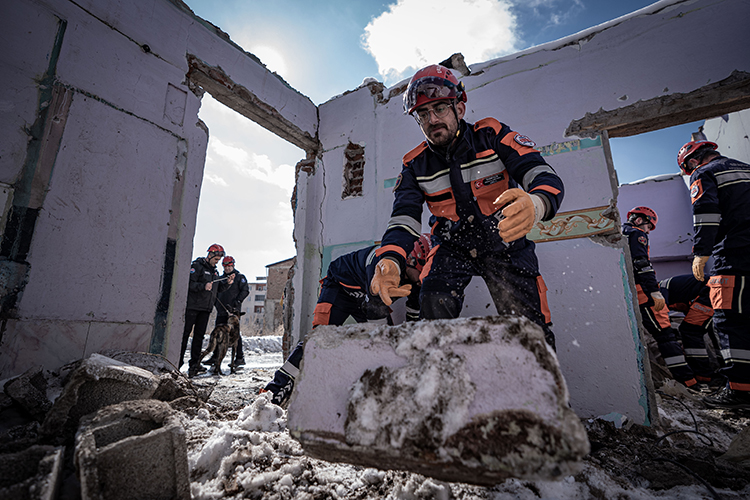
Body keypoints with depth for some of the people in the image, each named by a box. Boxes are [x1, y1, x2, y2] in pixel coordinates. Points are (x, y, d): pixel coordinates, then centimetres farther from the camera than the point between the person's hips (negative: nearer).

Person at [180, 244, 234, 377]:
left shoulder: (214, 271, 17)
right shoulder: (197, 266, -5)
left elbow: (218, 289, 17)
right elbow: (189, 283, -16)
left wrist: (227, 283, 1)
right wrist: (203, 286, -27)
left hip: (206, 308, 7)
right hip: (192, 306, -7)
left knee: (199, 335, 8)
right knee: (185, 333, -3)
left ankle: (194, 364, 13)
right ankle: (177, 362, 4)